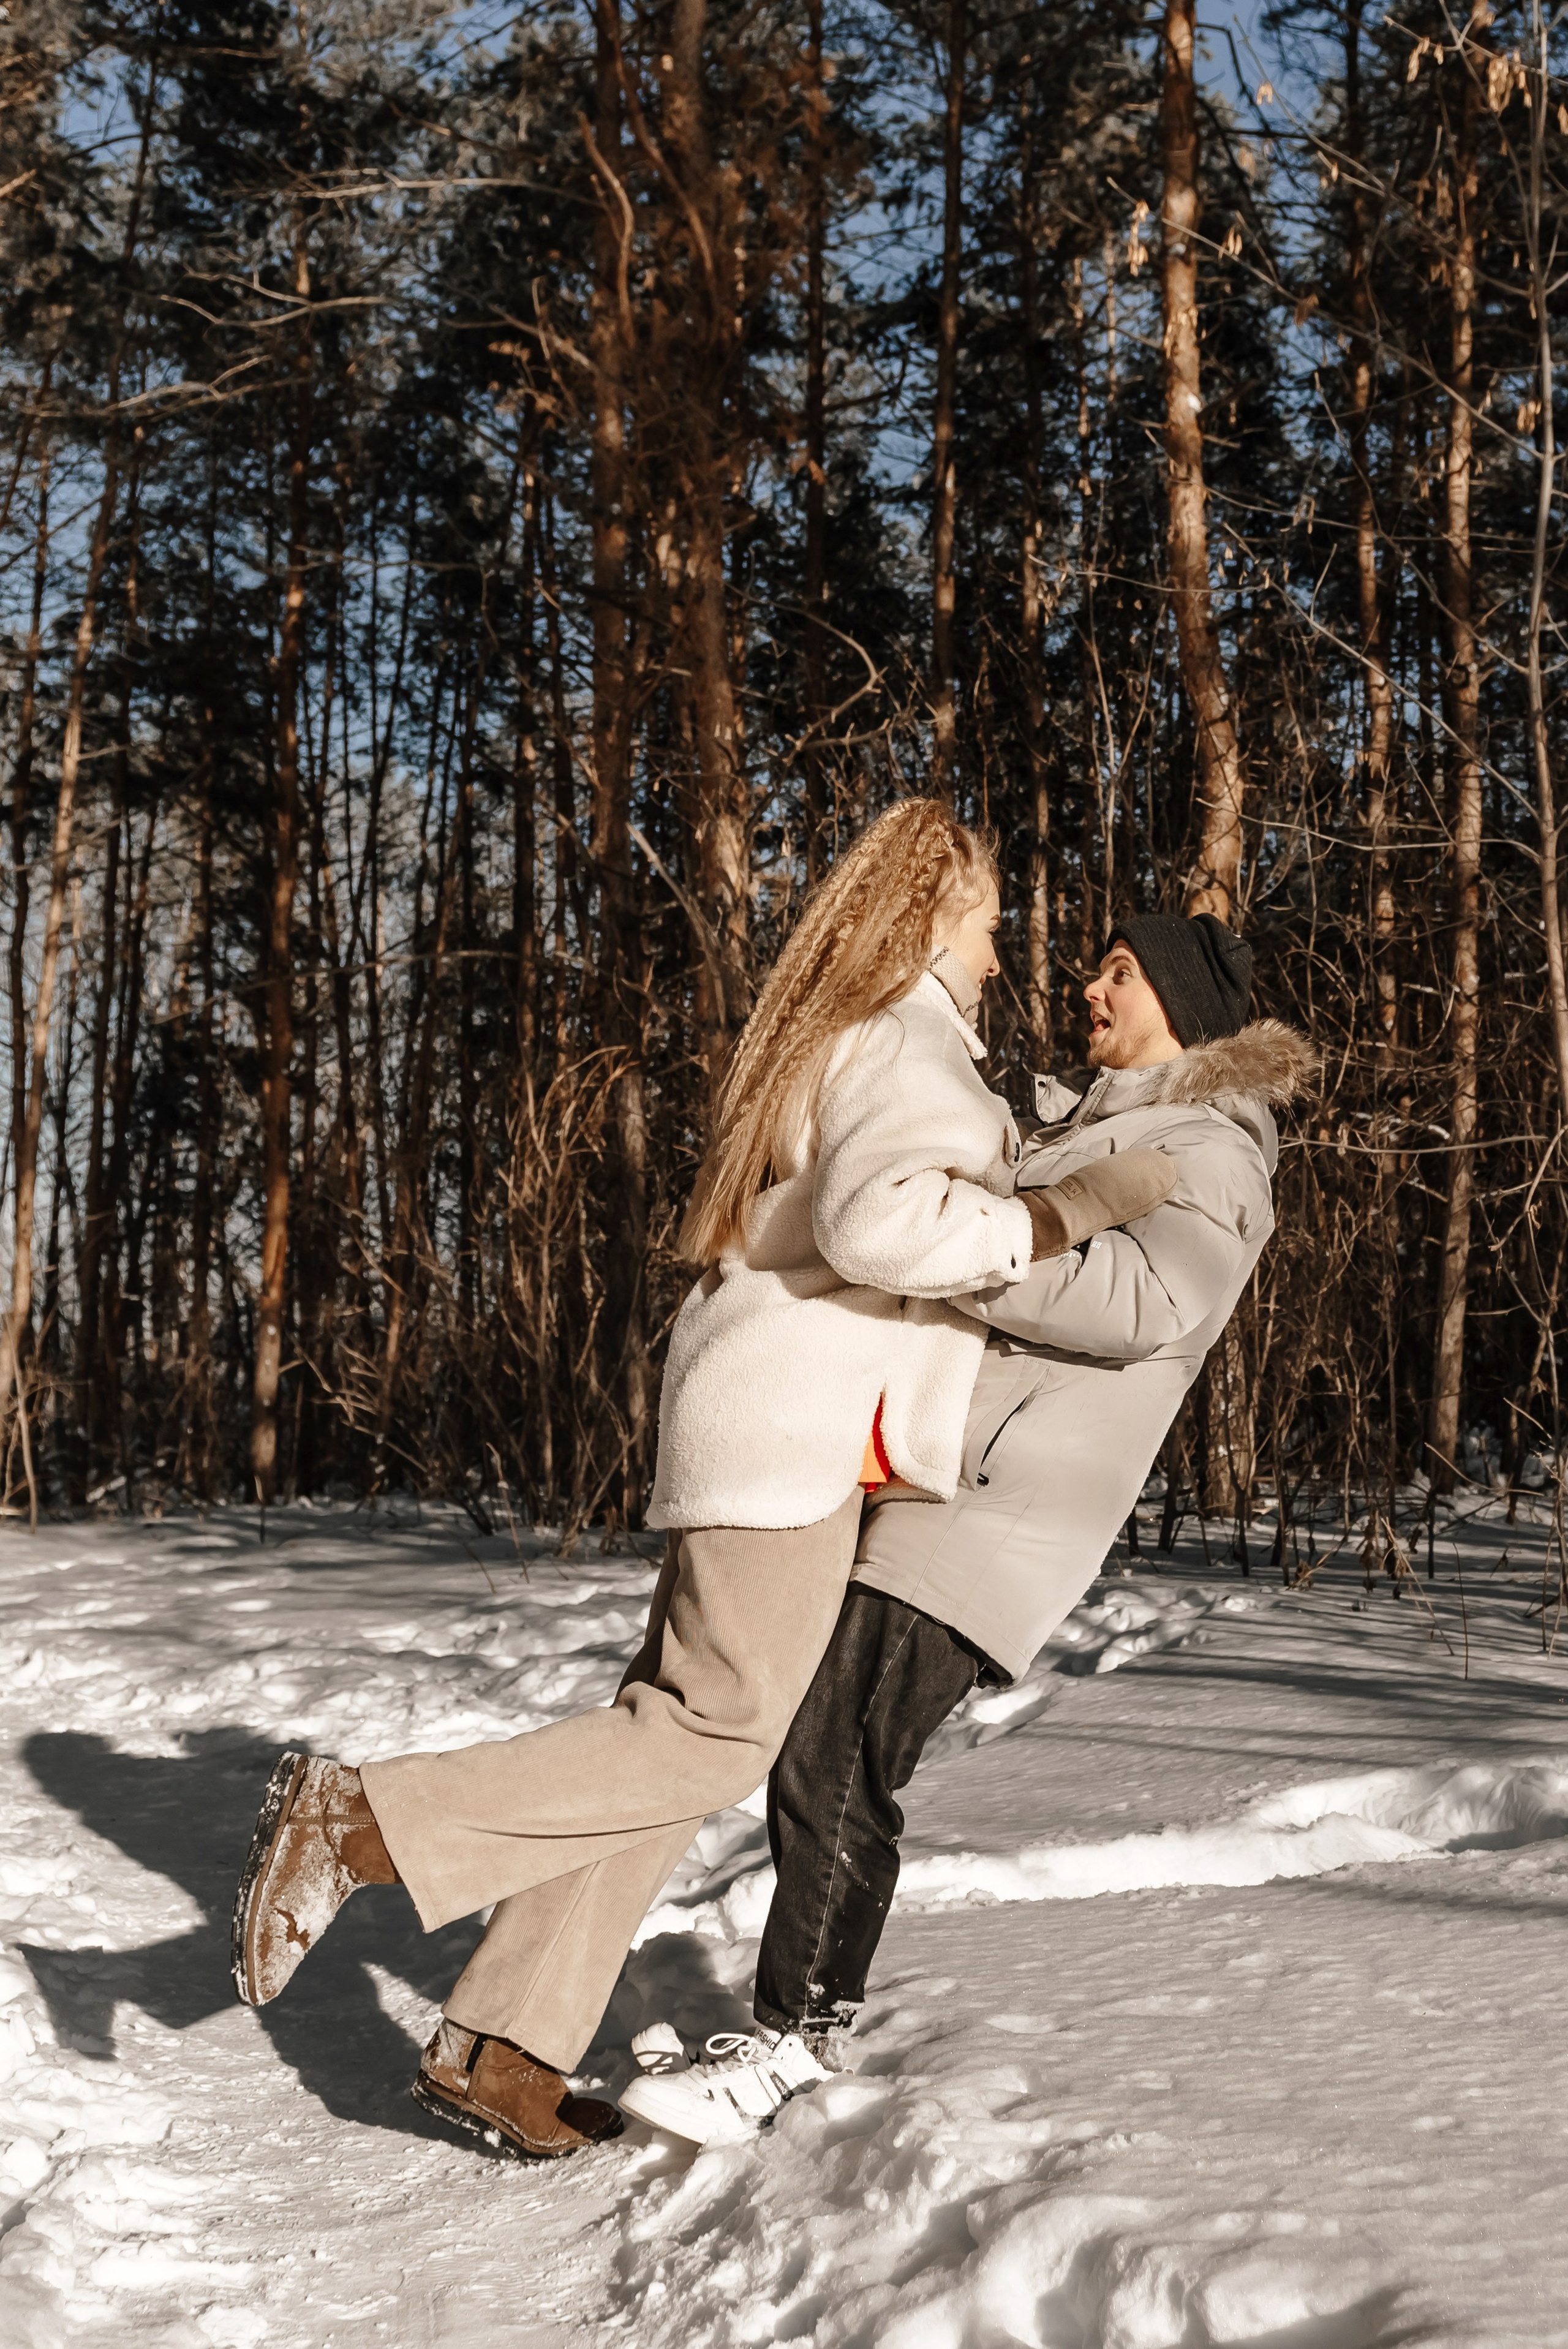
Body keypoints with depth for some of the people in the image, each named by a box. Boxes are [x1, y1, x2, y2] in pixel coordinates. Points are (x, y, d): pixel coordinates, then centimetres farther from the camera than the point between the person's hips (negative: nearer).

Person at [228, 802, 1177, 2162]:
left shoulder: (837, 1034, 22)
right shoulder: (907, 1044, -9)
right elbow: (880, 1219, -26)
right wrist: (1073, 1213, -20)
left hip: (774, 1422, 10)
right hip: (796, 1421, -10)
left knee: (675, 1723, 6)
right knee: (717, 1734, -10)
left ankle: (501, 2047, 7)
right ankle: (363, 1822, -13)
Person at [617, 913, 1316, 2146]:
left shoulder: (1212, 1155, -4)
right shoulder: (1079, 1125, 27)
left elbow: (1147, 1297, -23)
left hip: (998, 1504, -9)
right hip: (915, 1478, 9)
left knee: (836, 1764, -14)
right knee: (811, 1752, 8)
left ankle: (791, 2047, -5)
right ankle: (802, 2021, 20)